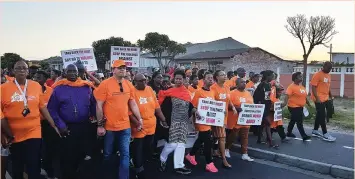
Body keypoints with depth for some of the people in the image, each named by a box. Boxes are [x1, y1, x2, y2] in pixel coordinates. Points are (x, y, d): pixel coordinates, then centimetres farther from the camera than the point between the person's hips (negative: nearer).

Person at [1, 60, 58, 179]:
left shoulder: (36, 86, 1)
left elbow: (42, 107, 7)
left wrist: (53, 125, 4)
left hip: (34, 133, 0)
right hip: (14, 136, 0)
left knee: (34, 169, 2)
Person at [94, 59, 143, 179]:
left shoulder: (129, 85, 5)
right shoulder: (105, 84, -9)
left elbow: (133, 104, 12)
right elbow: (99, 105, -10)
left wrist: (140, 119, 9)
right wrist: (100, 125, -11)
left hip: (125, 126, 3)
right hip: (109, 127, -3)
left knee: (125, 155, 5)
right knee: (107, 154, 15)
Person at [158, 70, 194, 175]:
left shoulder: (187, 93, 10)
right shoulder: (169, 93, -6)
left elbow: (190, 107, 19)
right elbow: (163, 108, -8)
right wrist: (166, 120, -11)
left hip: (184, 122, 5)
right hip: (173, 122, -5)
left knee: (181, 143, 4)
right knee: (172, 143, -7)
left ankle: (179, 166, 13)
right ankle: (162, 159, 20)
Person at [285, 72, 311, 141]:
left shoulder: (302, 87, 12)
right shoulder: (291, 86, -15)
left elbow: (305, 97, 20)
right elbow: (287, 96, -25)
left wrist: (309, 104, 22)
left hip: (300, 107, 9)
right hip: (294, 107, -9)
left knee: (293, 120, 18)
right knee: (299, 122, -7)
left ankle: (289, 133, 31)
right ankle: (304, 136, -2)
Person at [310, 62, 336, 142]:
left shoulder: (328, 75, 13)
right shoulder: (317, 75, -13)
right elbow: (313, 87, -17)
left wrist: (331, 96, 19)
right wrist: (317, 98, -22)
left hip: (325, 99, 9)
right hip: (319, 99, -9)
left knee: (320, 115, 14)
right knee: (322, 116, -4)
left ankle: (315, 131, 25)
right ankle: (325, 135, 2)